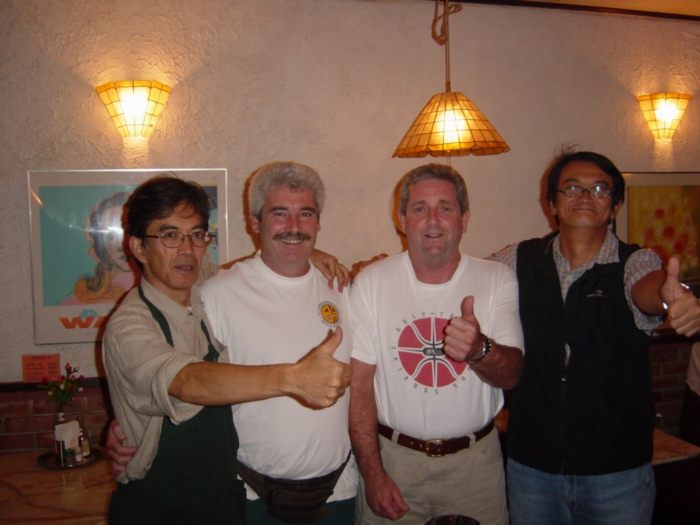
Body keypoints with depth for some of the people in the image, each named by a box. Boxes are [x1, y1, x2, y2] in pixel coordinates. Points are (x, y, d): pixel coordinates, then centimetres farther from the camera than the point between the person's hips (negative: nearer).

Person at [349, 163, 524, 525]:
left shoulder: (498, 280, -5)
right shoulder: (371, 282, -8)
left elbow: (511, 375, -9)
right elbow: (359, 383, -7)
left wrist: (479, 349, -32)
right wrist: (372, 473, -8)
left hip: (475, 458, 1)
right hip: (393, 456, -1)